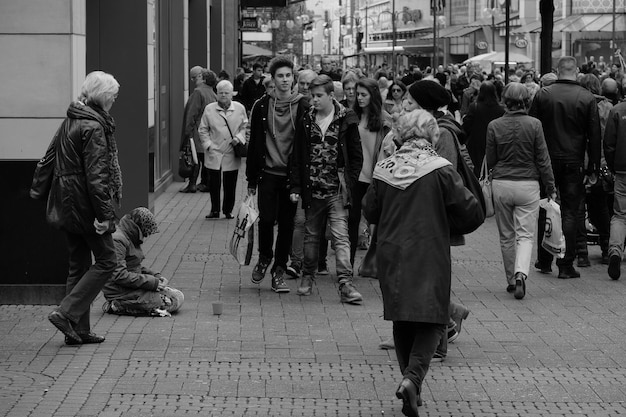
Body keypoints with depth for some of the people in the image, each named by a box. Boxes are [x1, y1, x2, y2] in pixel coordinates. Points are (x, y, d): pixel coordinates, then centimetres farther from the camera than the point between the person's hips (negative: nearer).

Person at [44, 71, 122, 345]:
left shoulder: (69, 122, 13)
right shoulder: (94, 127, -16)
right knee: (106, 262, 0)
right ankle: (67, 313, -8)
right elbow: (96, 175, -21)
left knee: (79, 265, 13)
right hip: (86, 206, -9)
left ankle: (78, 330, 15)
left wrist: (38, 189, 26)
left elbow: (49, 159, 19)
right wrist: (104, 213, -21)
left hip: (66, 206, 9)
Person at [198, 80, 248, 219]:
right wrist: (208, 144, -4)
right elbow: (203, 130, 8)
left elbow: (244, 126, 13)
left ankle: (228, 210, 18)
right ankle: (214, 210, 13)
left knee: (230, 185, 5)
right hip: (214, 154, 0)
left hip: (232, 155, 0)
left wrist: (239, 138, -5)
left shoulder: (239, 108, 4)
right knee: (214, 184, 2)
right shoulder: (209, 109, 2)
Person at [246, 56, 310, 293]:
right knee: (266, 219, -8)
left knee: (287, 224, 3)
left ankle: (279, 271, 14)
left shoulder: (303, 108, 1)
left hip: (292, 176, 0)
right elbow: (254, 144, 7)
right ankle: (264, 258, 20)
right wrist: (251, 180, 4)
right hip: (268, 173, 0)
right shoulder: (262, 107, 3)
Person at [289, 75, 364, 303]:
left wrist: (348, 183, -6)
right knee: (311, 235, 15)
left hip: (336, 191, -3)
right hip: (312, 190, 3)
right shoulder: (306, 121, 5)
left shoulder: (345, 121, -3)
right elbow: (297, 157, 8)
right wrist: (296, 187, 2)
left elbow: (356, 157, 2)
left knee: (341, 236, -10)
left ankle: (345, 283, -13)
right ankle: (307, 277, 29)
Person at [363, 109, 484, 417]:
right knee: (431, 320, 1)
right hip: (430, 256, -4)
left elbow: (370, 212, 11)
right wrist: (448, 227, 9)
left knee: (402, 321, 17)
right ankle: (413, 377, -19)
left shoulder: (384, 169, 0)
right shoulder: (440, 169, -10)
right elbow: (472, 213, -9)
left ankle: (409, 379, 21)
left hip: (391, 256, 4)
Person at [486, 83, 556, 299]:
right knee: (525, 235, 1)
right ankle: (520, 274, -21)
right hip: (528, 184, -1)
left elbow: (490, 161, 4)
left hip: (501, 183, 1)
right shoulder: (534, 124, -7)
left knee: (506, 236, 14)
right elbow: (543, 160, -3)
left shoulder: (494, 126, -4)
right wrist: (551, 188, 6)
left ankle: (511, 280, 22)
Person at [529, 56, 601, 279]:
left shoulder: (542, 95, -4)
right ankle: (566, 265, 1)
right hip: (574, 163, -1)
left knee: (545, 212, 14)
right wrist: (593, 168, 4)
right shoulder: (587, 98, -6)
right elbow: (595, 136, -3)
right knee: (570, 213, 4)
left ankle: (544, 261, 19)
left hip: (546, 160, 1)